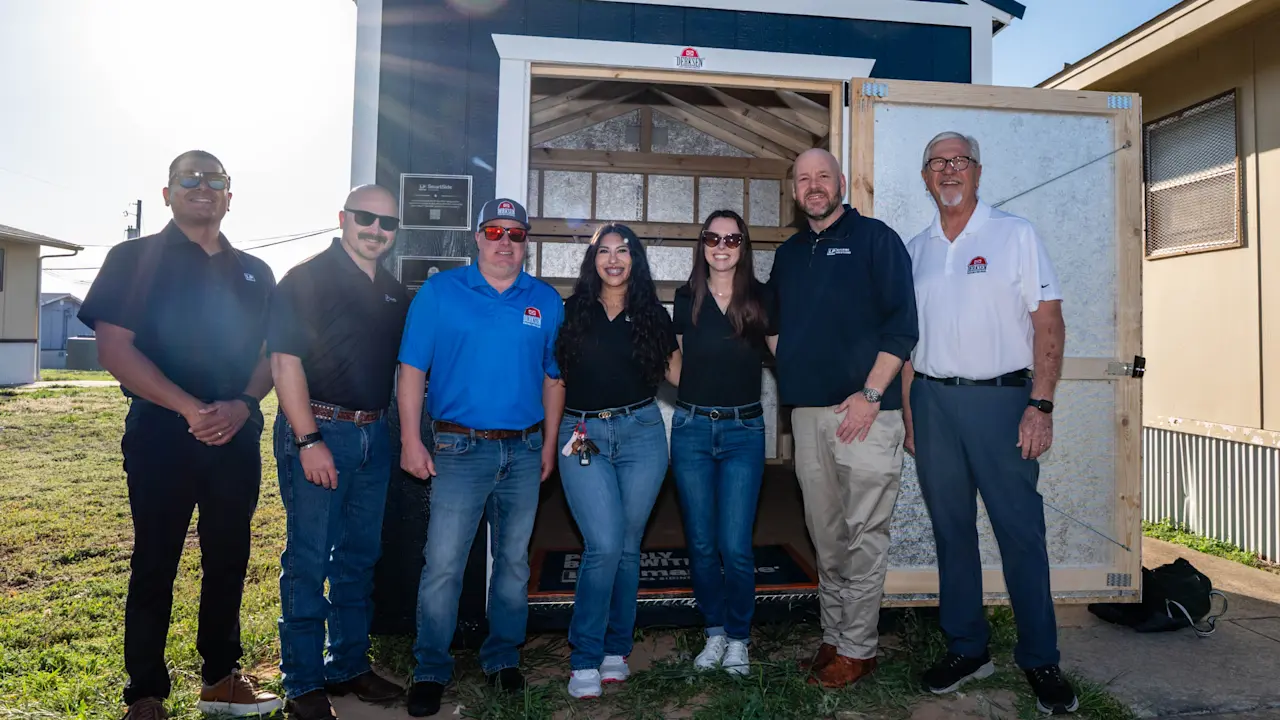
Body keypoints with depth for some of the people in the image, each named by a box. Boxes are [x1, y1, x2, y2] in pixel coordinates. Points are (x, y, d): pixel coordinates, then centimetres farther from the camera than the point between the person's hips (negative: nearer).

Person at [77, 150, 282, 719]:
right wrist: (191, 409, -16)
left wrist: (243, 404, -8)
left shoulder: (253, 274, 14)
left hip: (238, 435, 4)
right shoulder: (136, 260, 2)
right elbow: (114, 348, -8)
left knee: (229, 561, 10)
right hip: (162, 434, -3)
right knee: (155, 565, 4)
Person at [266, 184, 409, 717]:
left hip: (374, 435, 6)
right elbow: (285, 361, -12)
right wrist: (309, 441, -17)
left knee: (359, 558, 14)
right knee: (307, 561, 2)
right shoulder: (306, 280, -7)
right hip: (317, 431, -6)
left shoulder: (394, 293, 12)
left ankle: (349, 666, 29)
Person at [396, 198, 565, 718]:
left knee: (514, 560, 13)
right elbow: (412, 370, -3)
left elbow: (553, 378, 9)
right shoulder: (440, 292, 0)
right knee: (443, 563, -1)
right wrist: (411, 441, -8)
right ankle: (430, 669, 16)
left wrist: (549, 445, 5)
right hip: (460, 449, -2)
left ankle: (503, 657, 30)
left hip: (525, 451, 3)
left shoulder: (546, 301, 6)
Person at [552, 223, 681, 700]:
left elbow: (680, 374, 13)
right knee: (604, 545, -12)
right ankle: (585, 658, 4)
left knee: (627, 546, 7)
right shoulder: (571, 312, 6)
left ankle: (615, 650, 23)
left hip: (641, 432, 2)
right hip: (583, 436, -1)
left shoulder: (652, 315, 8)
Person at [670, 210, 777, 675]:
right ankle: (715, 631, 28)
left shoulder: (761, 299, -1)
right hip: (691, 428, 2)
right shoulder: (687, 298, 4)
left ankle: (738, 638, 19)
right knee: (701, 543, 8)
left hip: (743, 431, -2)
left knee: (735, 547, -4)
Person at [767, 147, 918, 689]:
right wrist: (787, 373, 8)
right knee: (825, 537, 12)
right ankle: (834, 636, 25)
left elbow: (902, 323, -8)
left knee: (864, 537, 0)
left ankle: (857, 649, 11)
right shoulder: (789, 253, 17)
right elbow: (773, 322, 25)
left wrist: (870, 394, -15)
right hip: (808, 411, 6)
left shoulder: (875, 238, 0)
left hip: (864, 410, -5)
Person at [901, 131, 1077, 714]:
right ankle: (966, 649, 23)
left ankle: (1040, 661, 17)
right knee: (951, 530, 10)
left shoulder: (1015, 234, 2)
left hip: (1000, 398, -3)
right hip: (933, 400, 4)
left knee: (1021, 532, 0)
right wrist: (909, 416, 8)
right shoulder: (914, 249, 13)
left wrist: (1041, 405, -13)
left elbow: (1048, 323, -4)